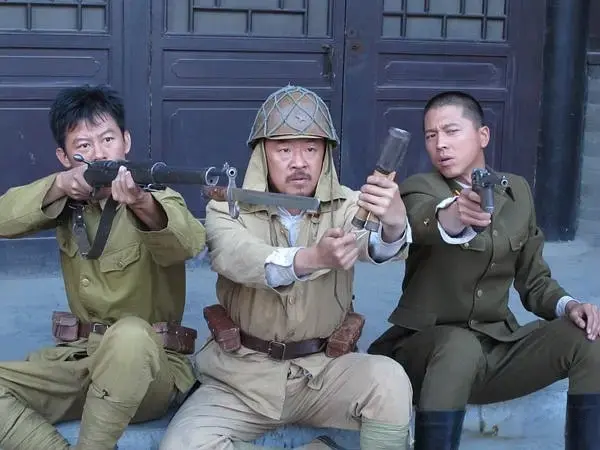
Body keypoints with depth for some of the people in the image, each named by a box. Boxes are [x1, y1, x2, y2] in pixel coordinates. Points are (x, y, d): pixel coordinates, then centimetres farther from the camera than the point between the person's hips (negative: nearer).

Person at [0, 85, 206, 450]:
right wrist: (58, 185, -25)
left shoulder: (154, 196, -9)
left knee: (130, 334, -38)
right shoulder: (68, 200, 6)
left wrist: (143, 205, -54)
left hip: (151, 364, -4)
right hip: (77, 356, 4)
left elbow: (190, 243, -32)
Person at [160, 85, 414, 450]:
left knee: (389, 380, -30)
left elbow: (377, 244, -27)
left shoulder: (346, 206, -4)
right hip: (242, 374, 1)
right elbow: (237, 257, -28)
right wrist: (311, 257, -48)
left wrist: (394, 225, -52)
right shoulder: (227, 209, -5)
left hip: (325, 368, -1)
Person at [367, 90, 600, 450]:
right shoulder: (420, 189, -6)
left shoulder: (518, 191, 9)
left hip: (496, 348, 5)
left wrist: (567, 305, -8)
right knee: (460, 345, -38)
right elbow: (424, 223, -31)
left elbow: (533, 279, 14)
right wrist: (453, 214, -55)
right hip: (427, 348, -4)